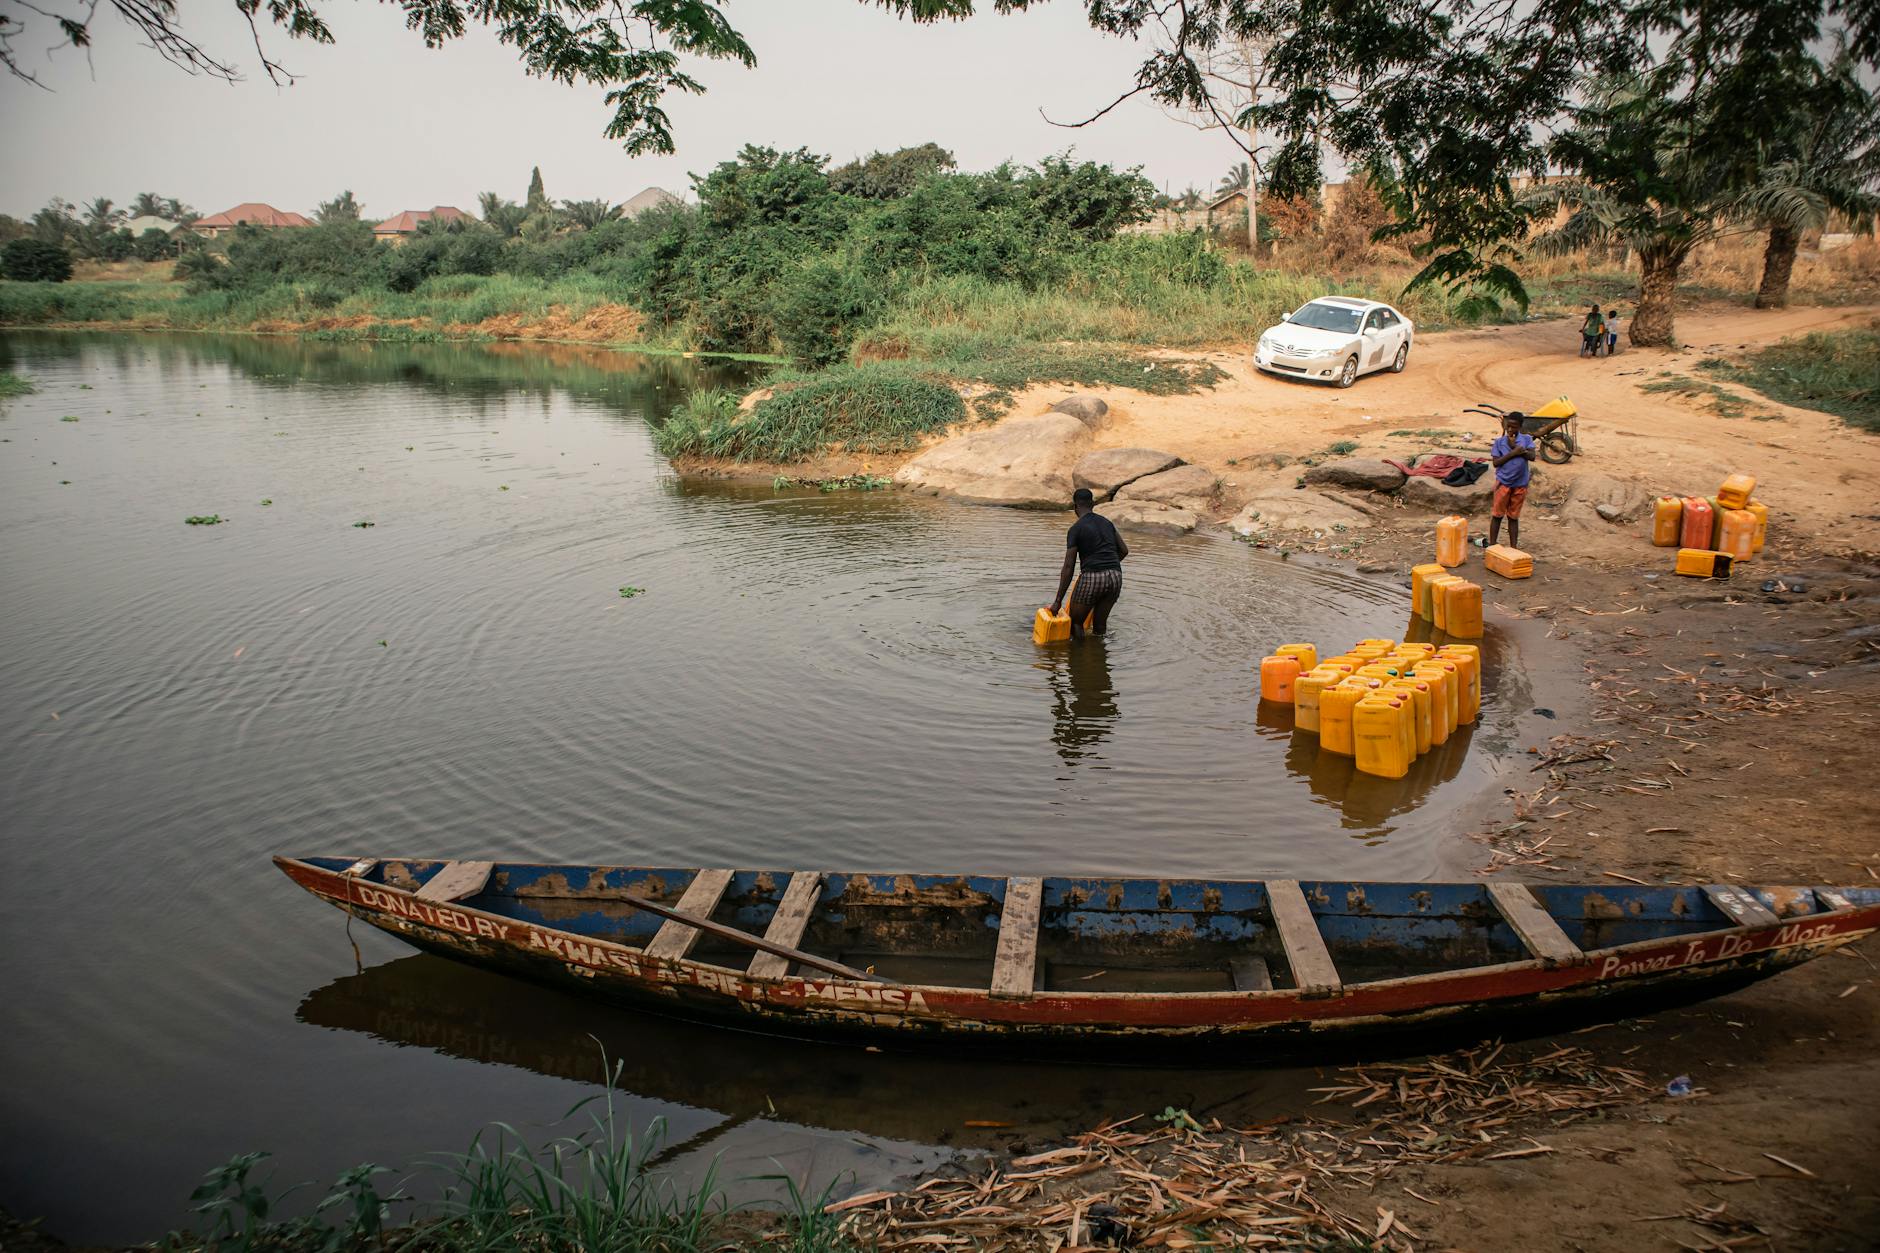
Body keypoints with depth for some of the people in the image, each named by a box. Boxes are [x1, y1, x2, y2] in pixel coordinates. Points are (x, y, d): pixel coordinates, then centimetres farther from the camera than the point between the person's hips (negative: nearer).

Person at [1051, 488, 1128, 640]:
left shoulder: (1076, 529, -3)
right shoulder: (1107, 523, 15)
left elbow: (1068, 568, -6)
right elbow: (1124, 550, 22)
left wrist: (1058, 600, -3)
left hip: (1092, 577, -6)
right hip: (1115, 577, 6)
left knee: (1075, 622, 9)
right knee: (1100, 622, 17)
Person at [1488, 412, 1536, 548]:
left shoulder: (1526, 439, 0)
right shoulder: (1499, 442, -2)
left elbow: (1532, 456, -13)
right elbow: (1495, 462, -7)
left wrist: (1514, 447, -21)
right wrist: (1512, 453, -18)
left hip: (1520, 485, 1)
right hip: (1503, 483, -1)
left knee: (1514, 517, 10)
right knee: (1497, 515, 4)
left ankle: (1514, 547, 16)